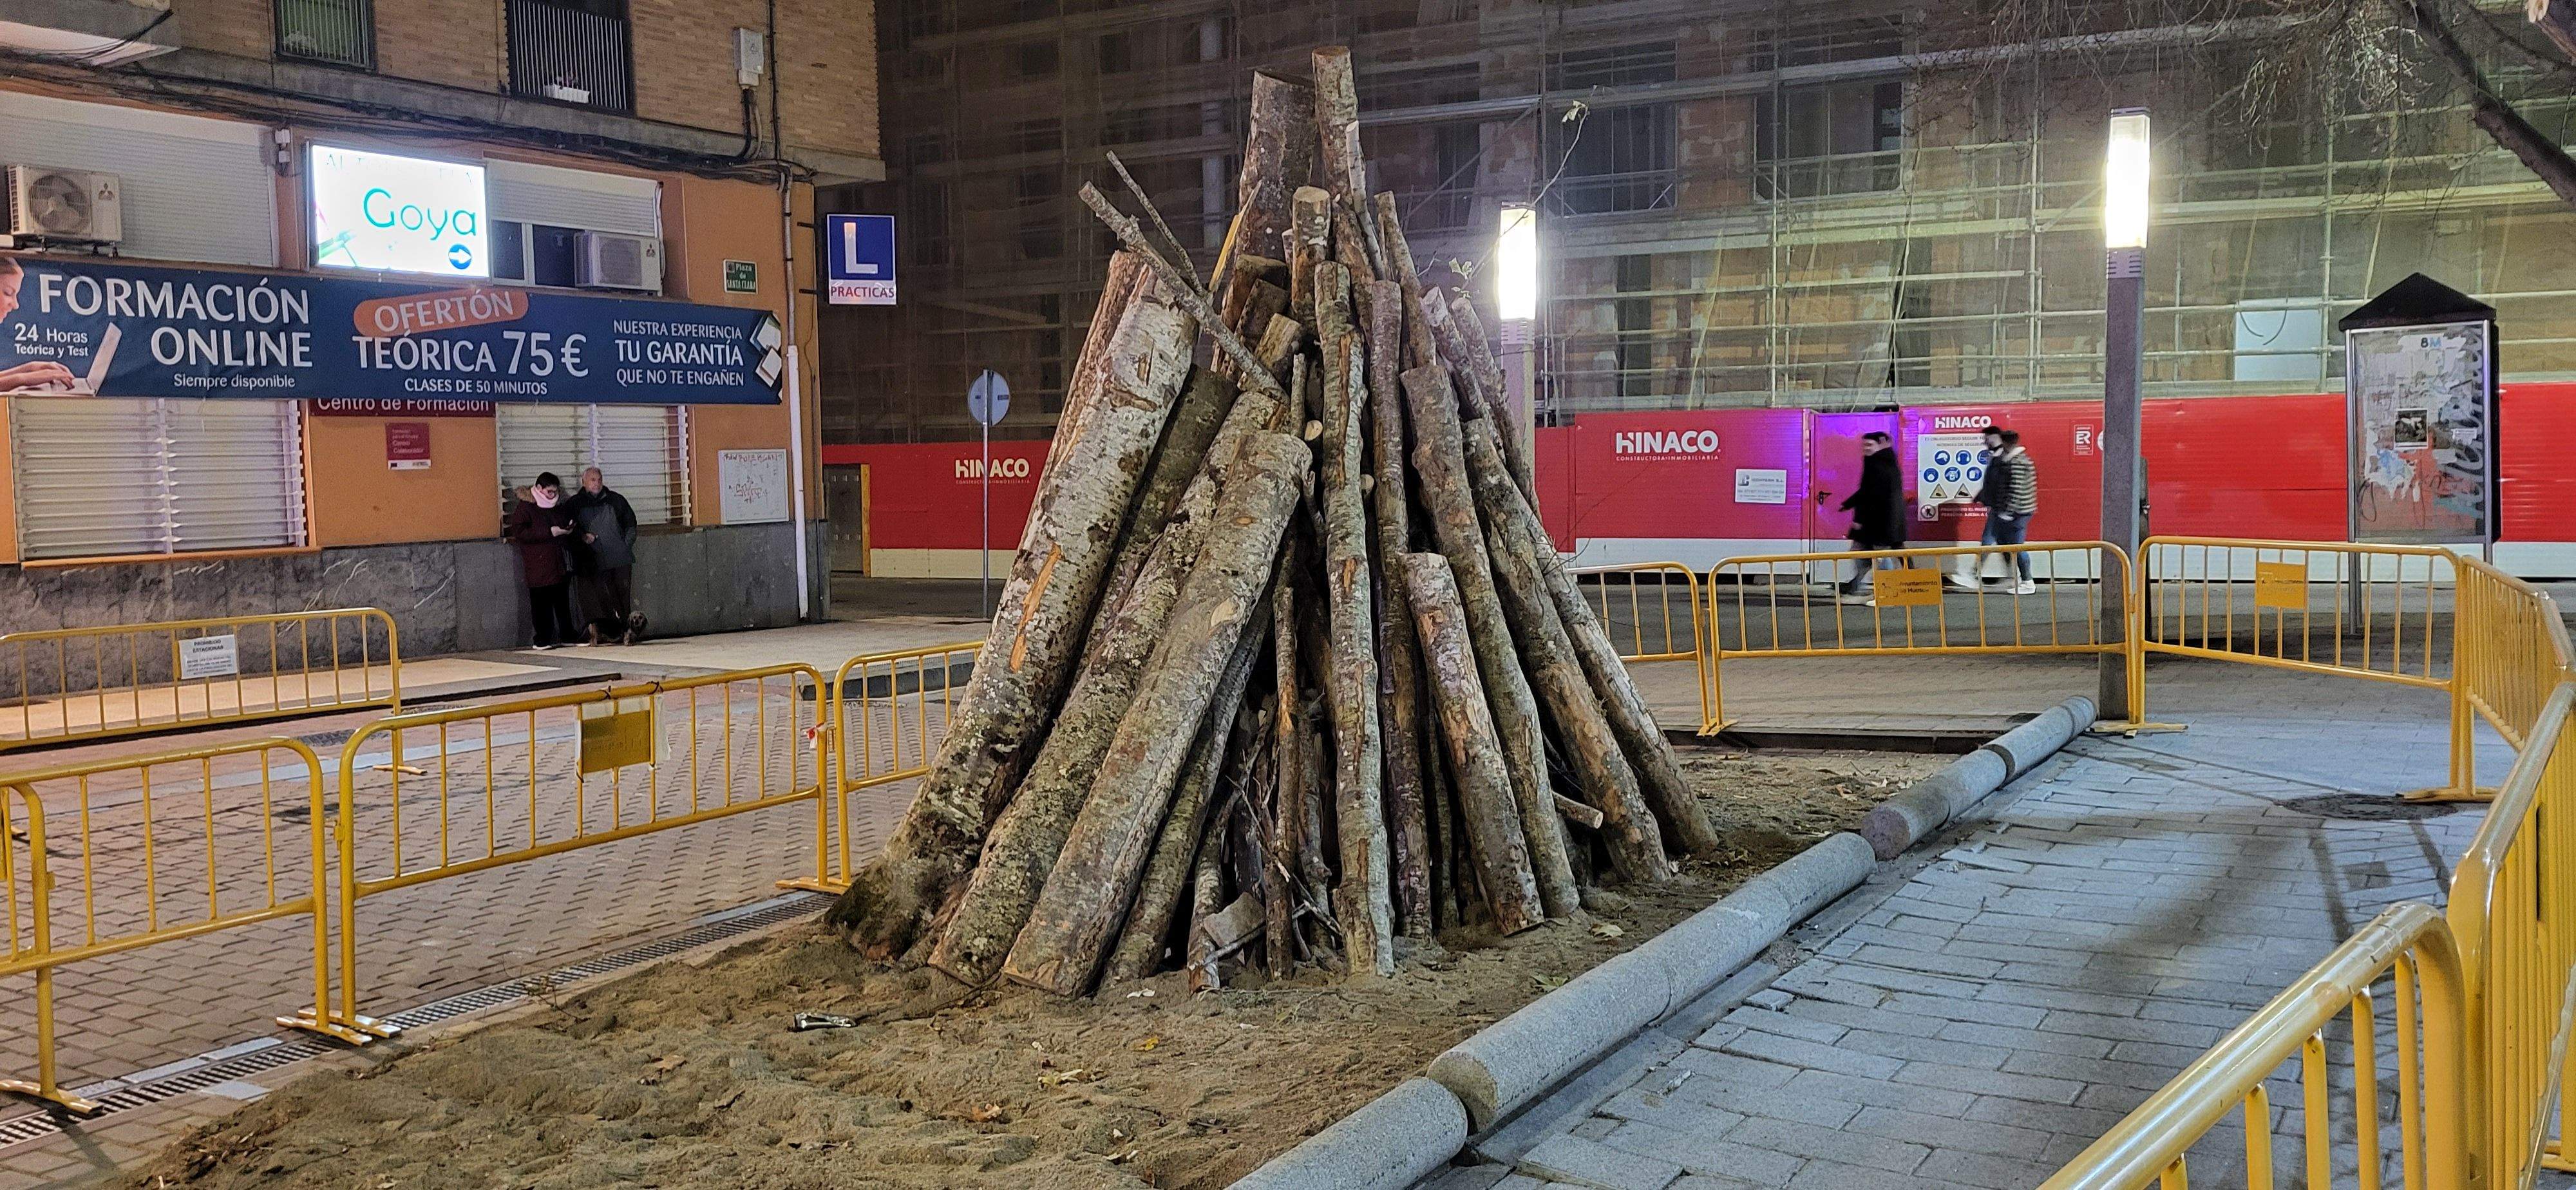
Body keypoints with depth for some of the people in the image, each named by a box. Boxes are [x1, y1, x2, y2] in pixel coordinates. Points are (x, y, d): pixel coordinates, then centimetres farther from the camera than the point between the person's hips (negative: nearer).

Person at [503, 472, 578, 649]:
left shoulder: (558, 507, 17)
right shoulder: (524, 508, -3)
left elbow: (568, 522, 33)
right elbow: (519, 533, -14)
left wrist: (570, 529, 7)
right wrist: (550, 532, -19)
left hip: (559, 565, 6)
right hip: (538, 567, -5)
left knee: (563, 602, 4)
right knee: (542, 603, -4)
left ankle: (567, 636, 12)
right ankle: (543, 639, 2)